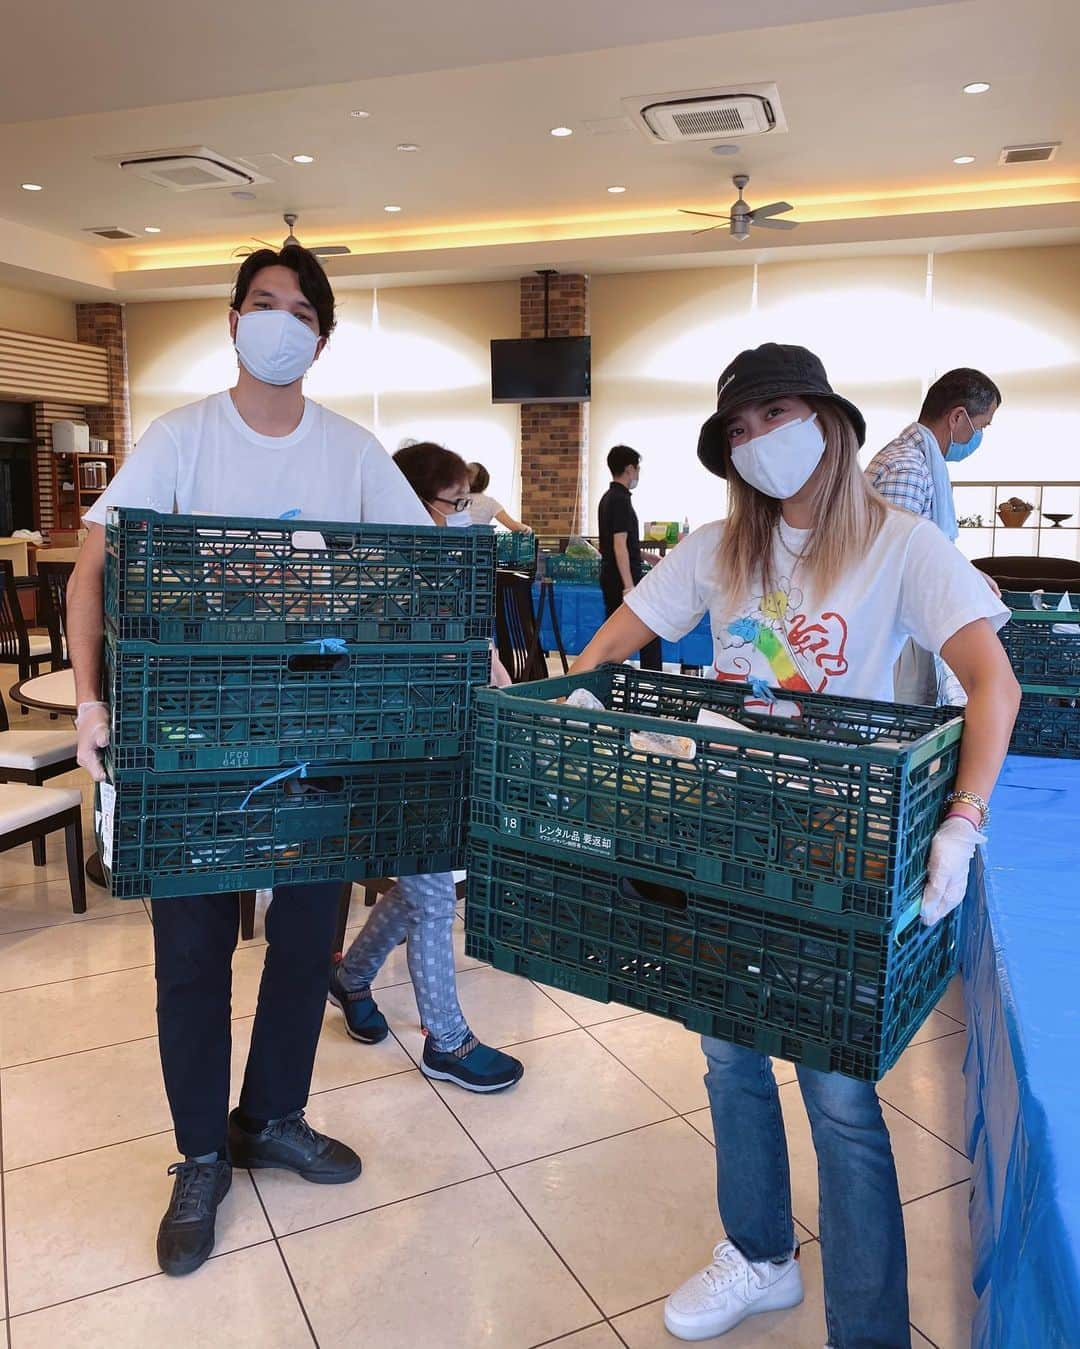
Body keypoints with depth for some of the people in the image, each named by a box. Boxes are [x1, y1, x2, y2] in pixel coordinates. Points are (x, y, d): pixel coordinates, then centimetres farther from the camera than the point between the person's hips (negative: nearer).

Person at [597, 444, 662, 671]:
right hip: (623, 578, -9)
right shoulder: (621, 500, -15)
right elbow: (619, 545, -21)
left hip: (609, 578, 9)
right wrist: (629, 587, -23)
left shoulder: (607, 498, 14)